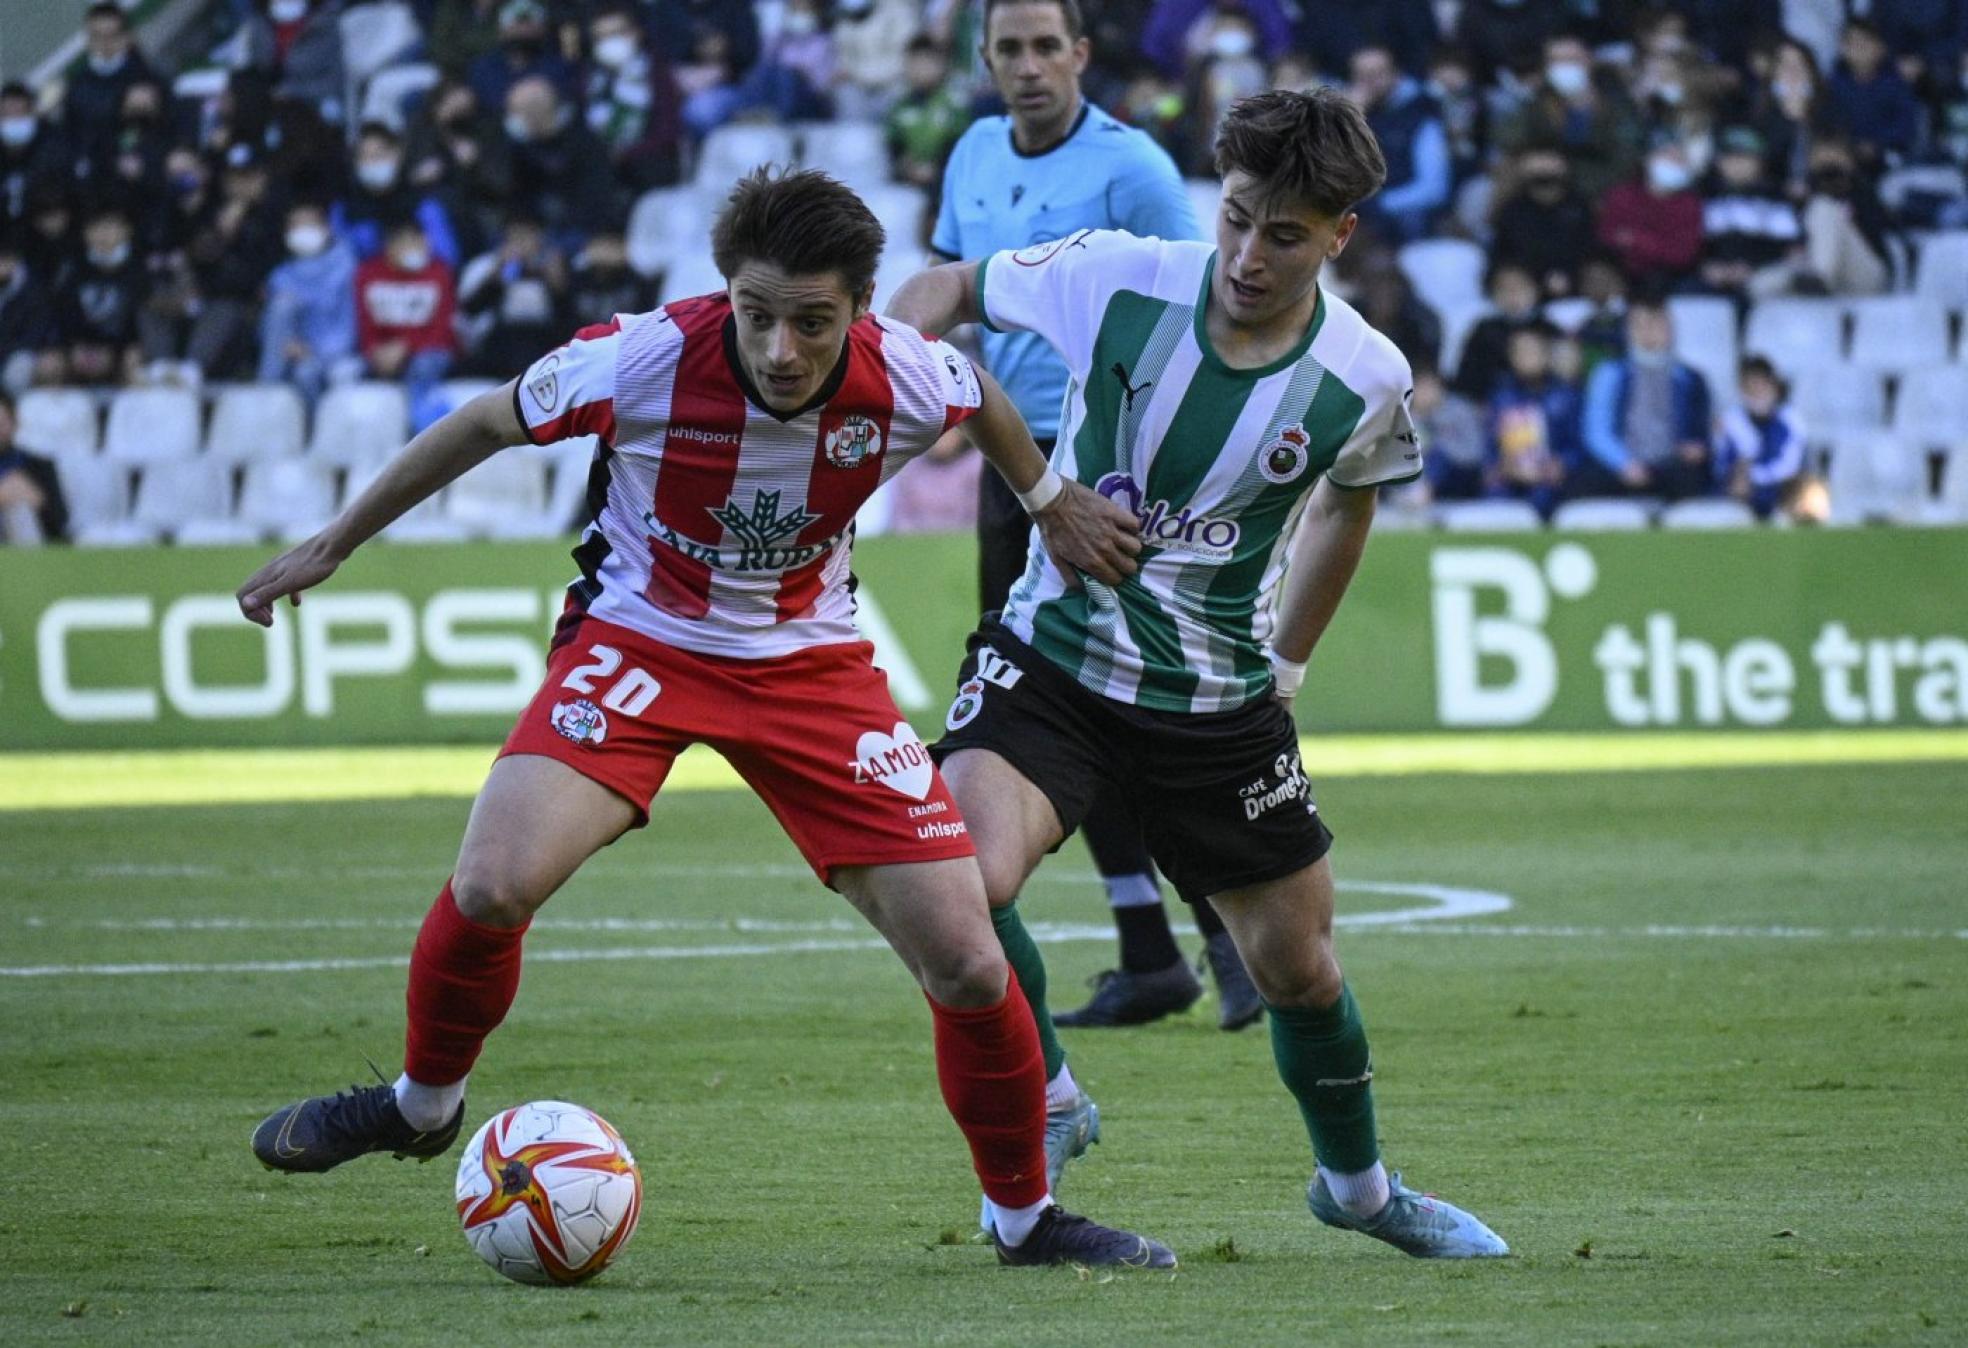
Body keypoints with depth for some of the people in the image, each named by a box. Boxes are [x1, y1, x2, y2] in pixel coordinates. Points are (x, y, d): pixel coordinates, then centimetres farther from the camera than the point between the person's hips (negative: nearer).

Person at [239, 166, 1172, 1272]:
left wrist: (1055, 505, 18)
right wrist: (332, 546, 1)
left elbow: (984, 398, 7)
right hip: (639, 638, -2)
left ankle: (1026, 1215, 19)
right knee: (493, 889, -26)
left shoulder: (906, 380, -21)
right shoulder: (646, 360, -25)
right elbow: (488, 423, -6)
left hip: (812, 660, 2)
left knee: (968, 965, -6)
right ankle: (424, 1102, 5)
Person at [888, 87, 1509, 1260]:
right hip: (1054, 660, -2)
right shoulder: (1118, 279, -16)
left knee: (1300, 966, 12)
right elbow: (949, 291, 2)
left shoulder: (1367, 379, -12)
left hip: (1223, 703, 2)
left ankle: (1359, 1184, 41)